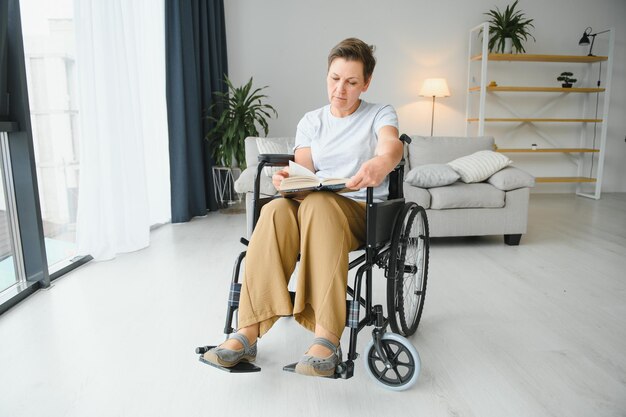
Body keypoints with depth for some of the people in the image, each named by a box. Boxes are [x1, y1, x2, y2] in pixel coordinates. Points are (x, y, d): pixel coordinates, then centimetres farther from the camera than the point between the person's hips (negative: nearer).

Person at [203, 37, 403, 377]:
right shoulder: (311, 121, 19)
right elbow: (303, 169, 5)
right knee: (276, 209, -32)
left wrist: (382, 162, -41)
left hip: (362, 212, -3)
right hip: (311, 205, 3)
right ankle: (248, 333, -36)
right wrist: (287, 178, -20)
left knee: (317, 203, -38)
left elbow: (392, 144, -16)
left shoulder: (380, 115, 8)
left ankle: (327, 337, -42)